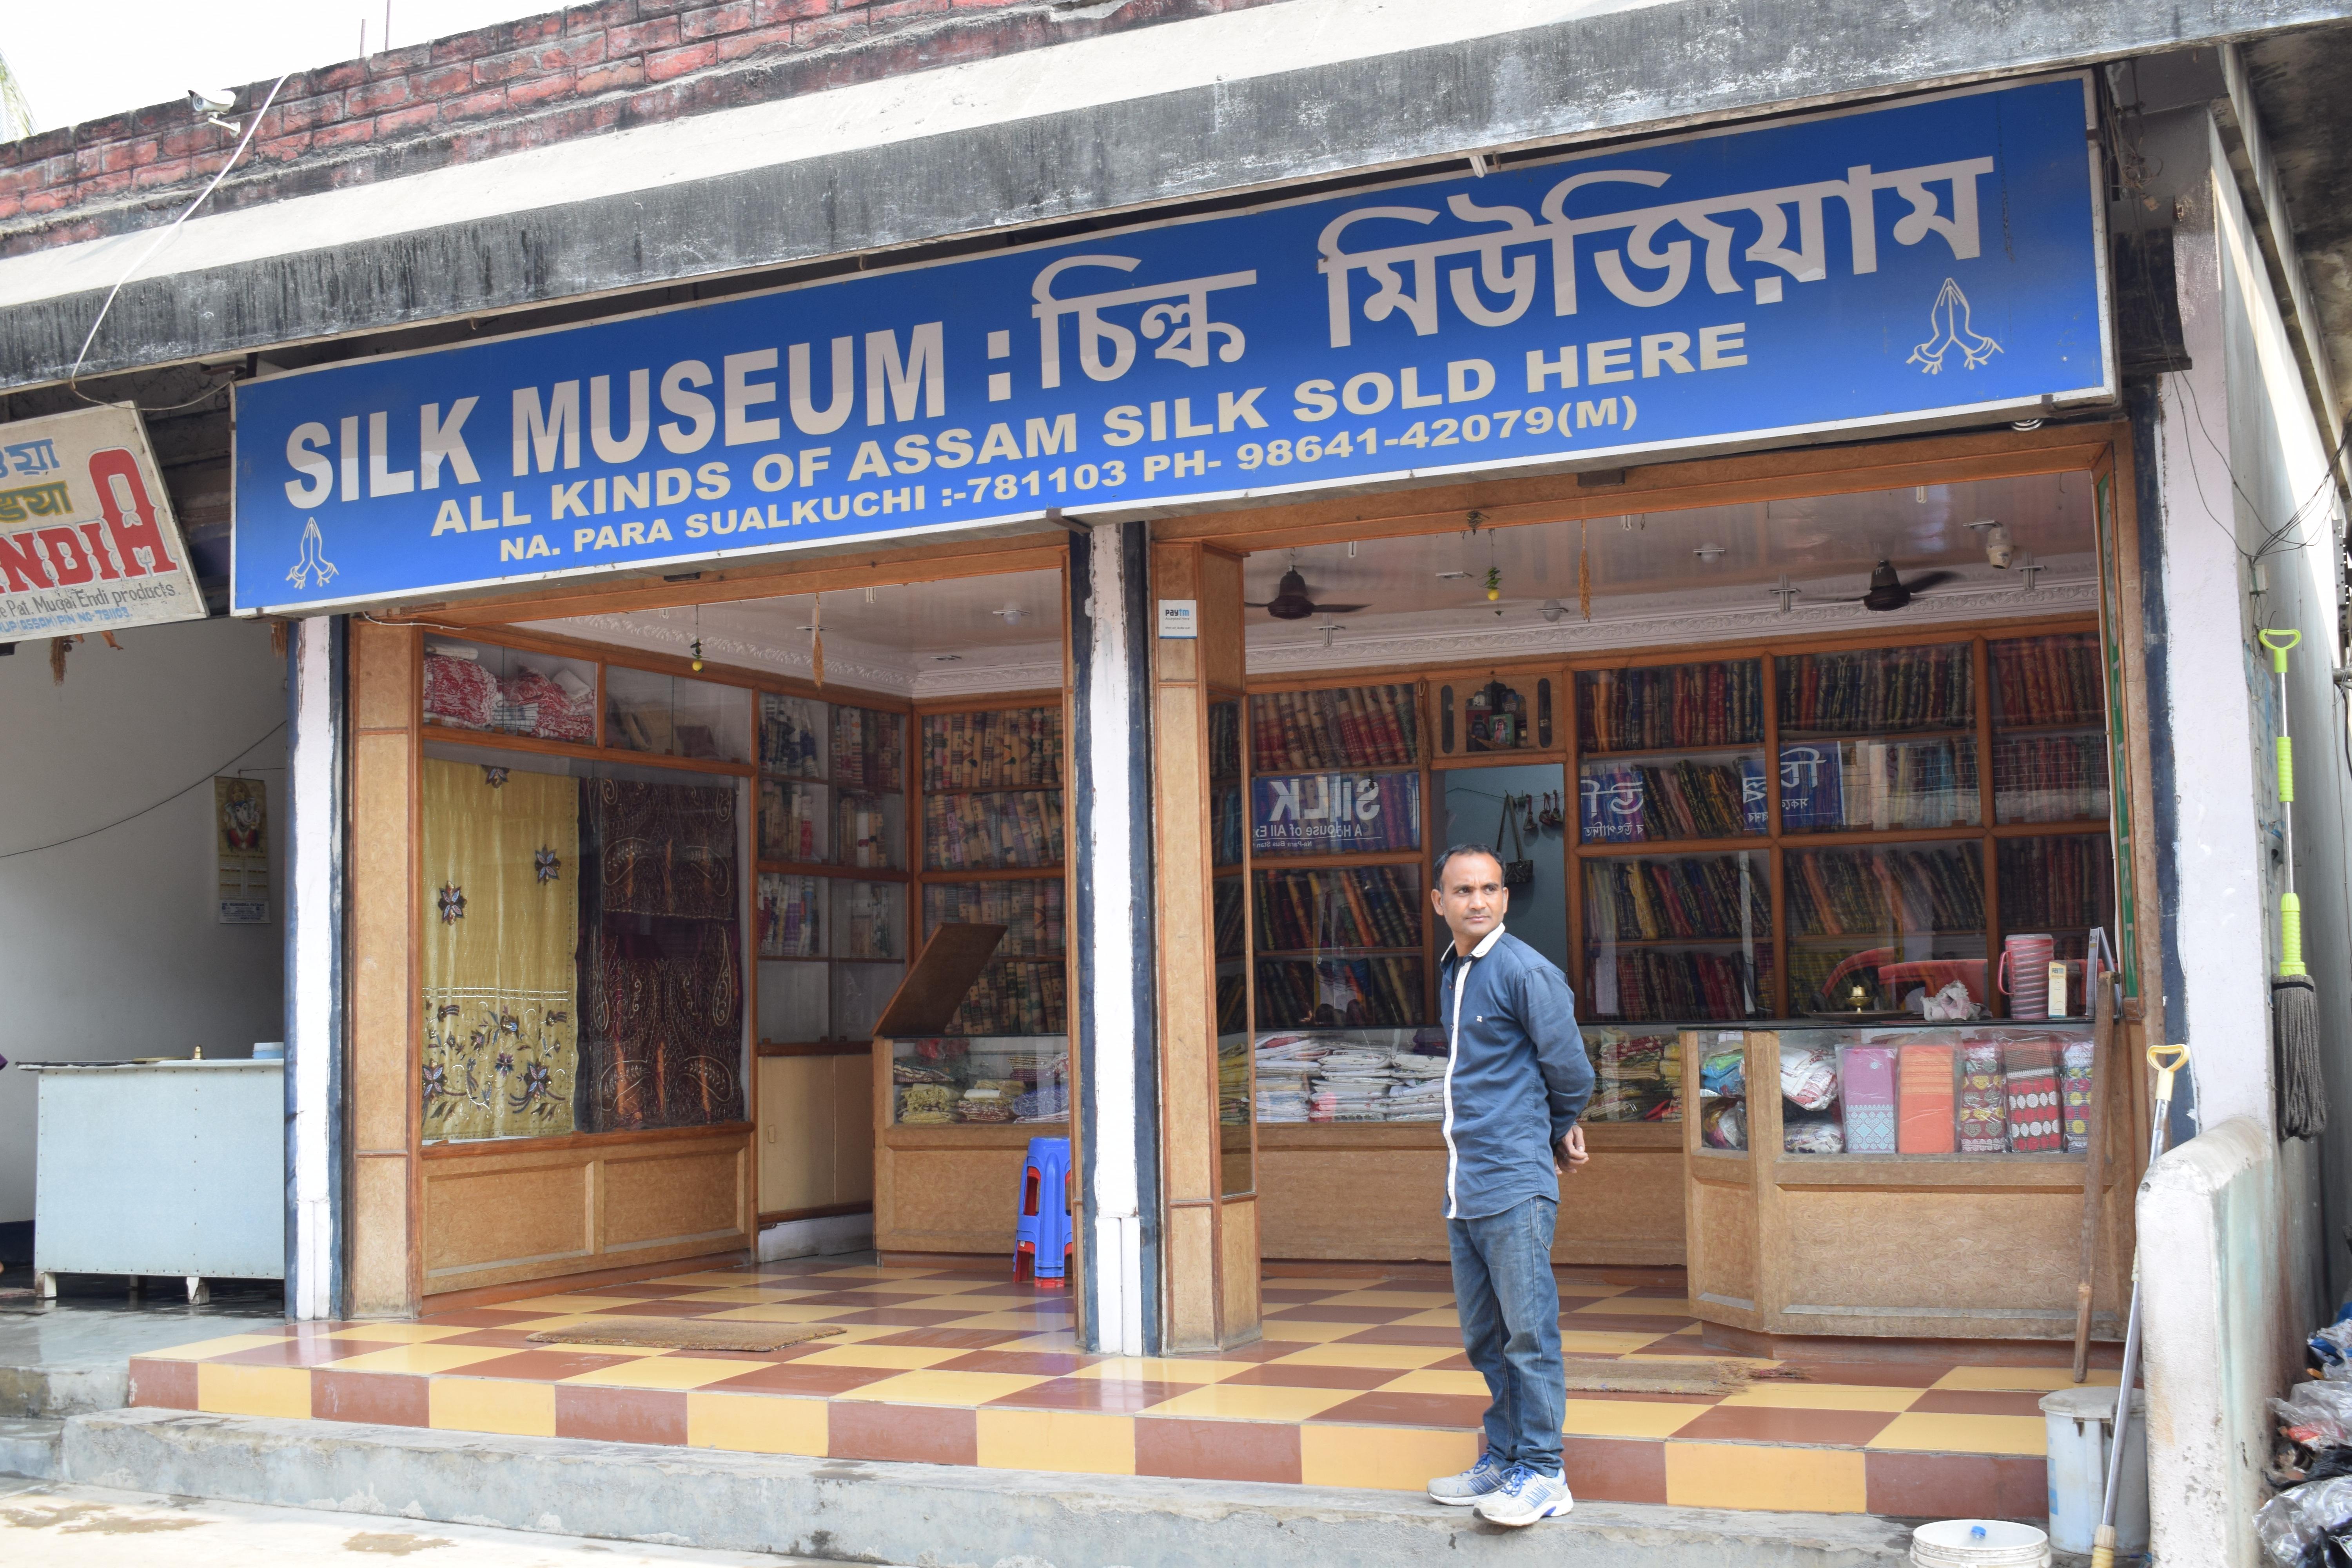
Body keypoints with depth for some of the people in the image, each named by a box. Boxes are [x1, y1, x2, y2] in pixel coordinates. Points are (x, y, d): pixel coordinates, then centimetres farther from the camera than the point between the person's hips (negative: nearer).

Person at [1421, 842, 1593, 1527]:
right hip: (1464, 1191, 8)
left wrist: (1556, 1135, 12)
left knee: (1528, 1334, -4)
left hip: (1515, 1187, -8)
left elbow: (1570, 1071, -5)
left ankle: (1542, 1474, 3)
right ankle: (1503, 1462, 25)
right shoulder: (1451, 973, 15)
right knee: (1484, 1338, 14)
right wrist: (1562, 1135, 19)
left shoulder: (1525, 971, -10)